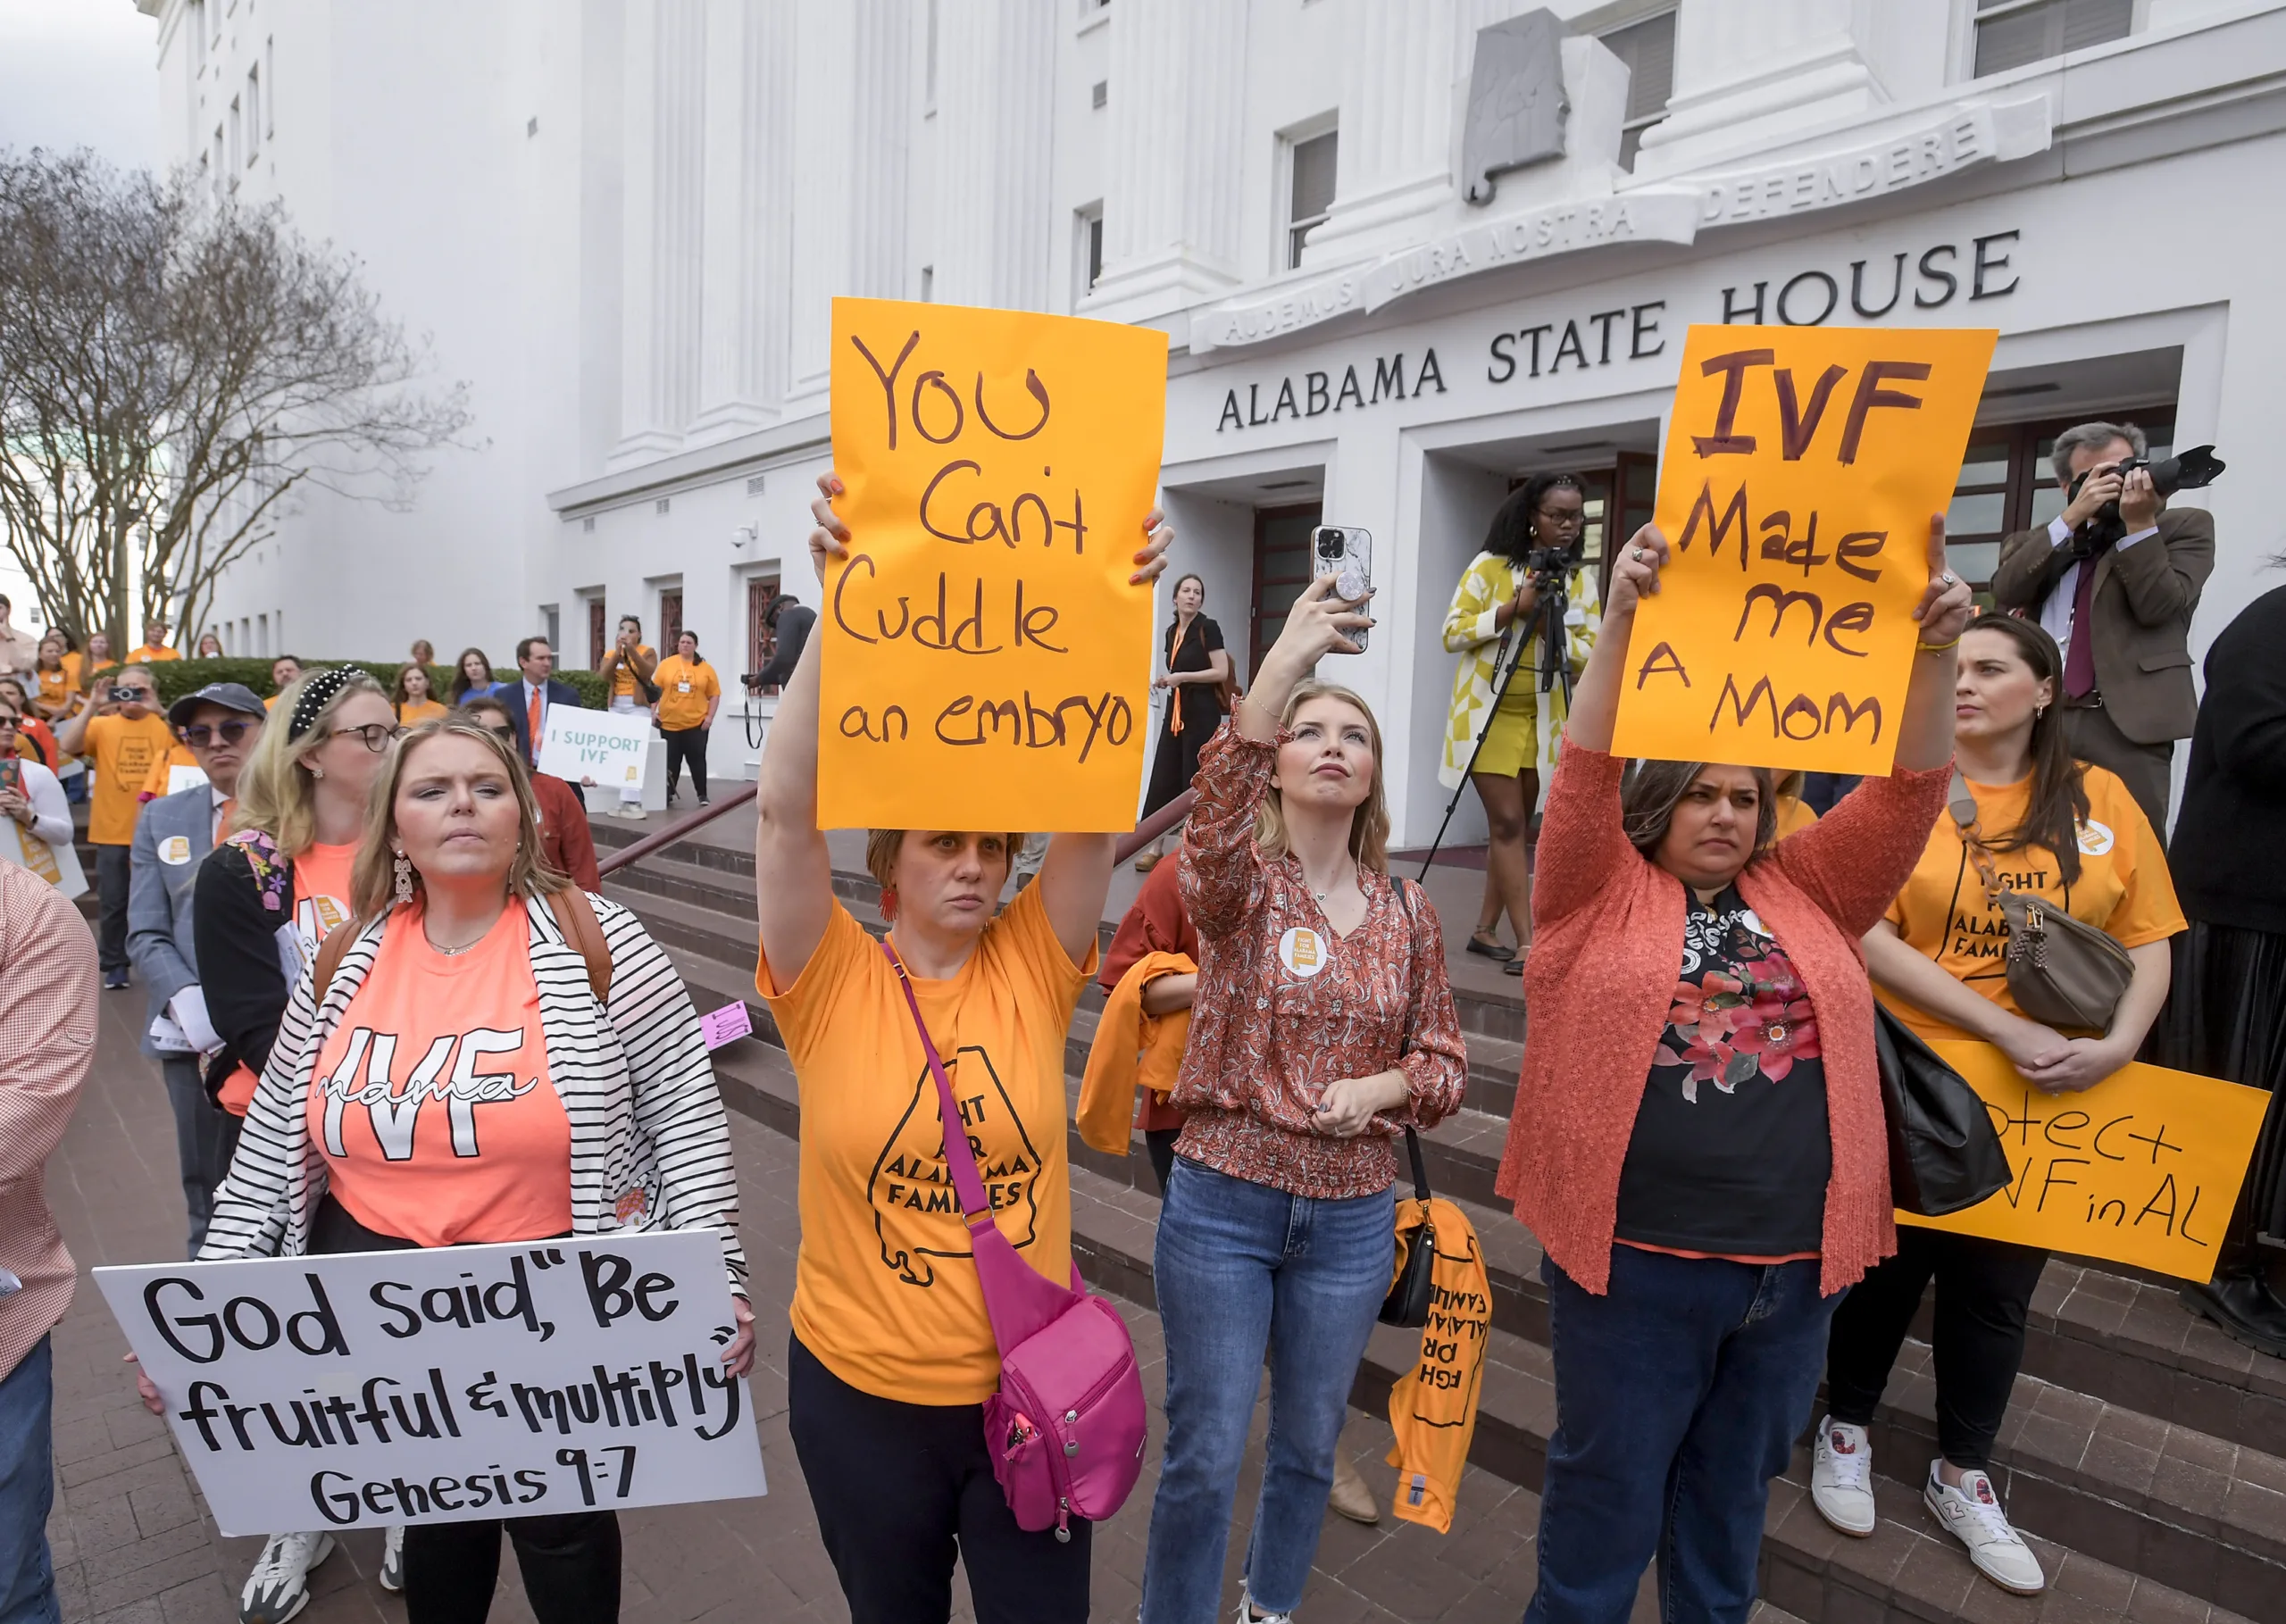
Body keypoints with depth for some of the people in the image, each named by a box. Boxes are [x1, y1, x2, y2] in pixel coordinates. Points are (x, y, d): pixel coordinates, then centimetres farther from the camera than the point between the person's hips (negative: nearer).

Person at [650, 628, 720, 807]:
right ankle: (667, 793, 18)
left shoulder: (706, 668, 1)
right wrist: (653, 711, -2)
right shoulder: (666, 664, 2)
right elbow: (655, 690, 4)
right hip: (669, 723, 1)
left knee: (697, 759, 0)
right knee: (671, 760, 8)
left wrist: (710, 716, -5)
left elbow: (714, 694, 3)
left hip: (696, 723, -1)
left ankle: (702, 795, 6)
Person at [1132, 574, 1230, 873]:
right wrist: (1164, 680, 8)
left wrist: (1182, 677, -16)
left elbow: (1221, 672, -14)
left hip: (1202, 712, -7)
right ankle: (1154, 846, 8)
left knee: (1195, 779, -3)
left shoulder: (1208, 628, -8)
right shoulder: (1171, 631, 13)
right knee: (1163, 777, 3)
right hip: (1176, 710, 7)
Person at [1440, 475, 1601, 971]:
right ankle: (1527, 943, -9)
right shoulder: (1491, 565, -6)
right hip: (1487, 713, -4)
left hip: (1542, 717, 4)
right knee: (1508, 824, -9)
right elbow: (1452, 634, -9)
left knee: (1516, 826, 7)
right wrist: (1513, 609, -18)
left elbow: (1592, 655, -1)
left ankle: (1485, 930, 18)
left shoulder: (1581, 577, 5)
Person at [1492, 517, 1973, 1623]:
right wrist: (1621, 624, -25)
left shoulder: (1805, 895, 7)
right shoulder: (1605, 896, -2)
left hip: (1797, 1261, 4)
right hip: (1633, 1253, -4)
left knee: (1734, 1490, 23)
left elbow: (1907, 794, 0)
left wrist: (1935, 651, -13)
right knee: (1609, 1488, 12)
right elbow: (1585, 775, -15)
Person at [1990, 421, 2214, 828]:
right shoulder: (2041, 541, 19)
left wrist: (2140, 524, -8)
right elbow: (2006, 592, -1)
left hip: (2126, 723, -2)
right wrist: (2072, 518, -6)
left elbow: (2158, 606, -3)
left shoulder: (2183, 525, 12)